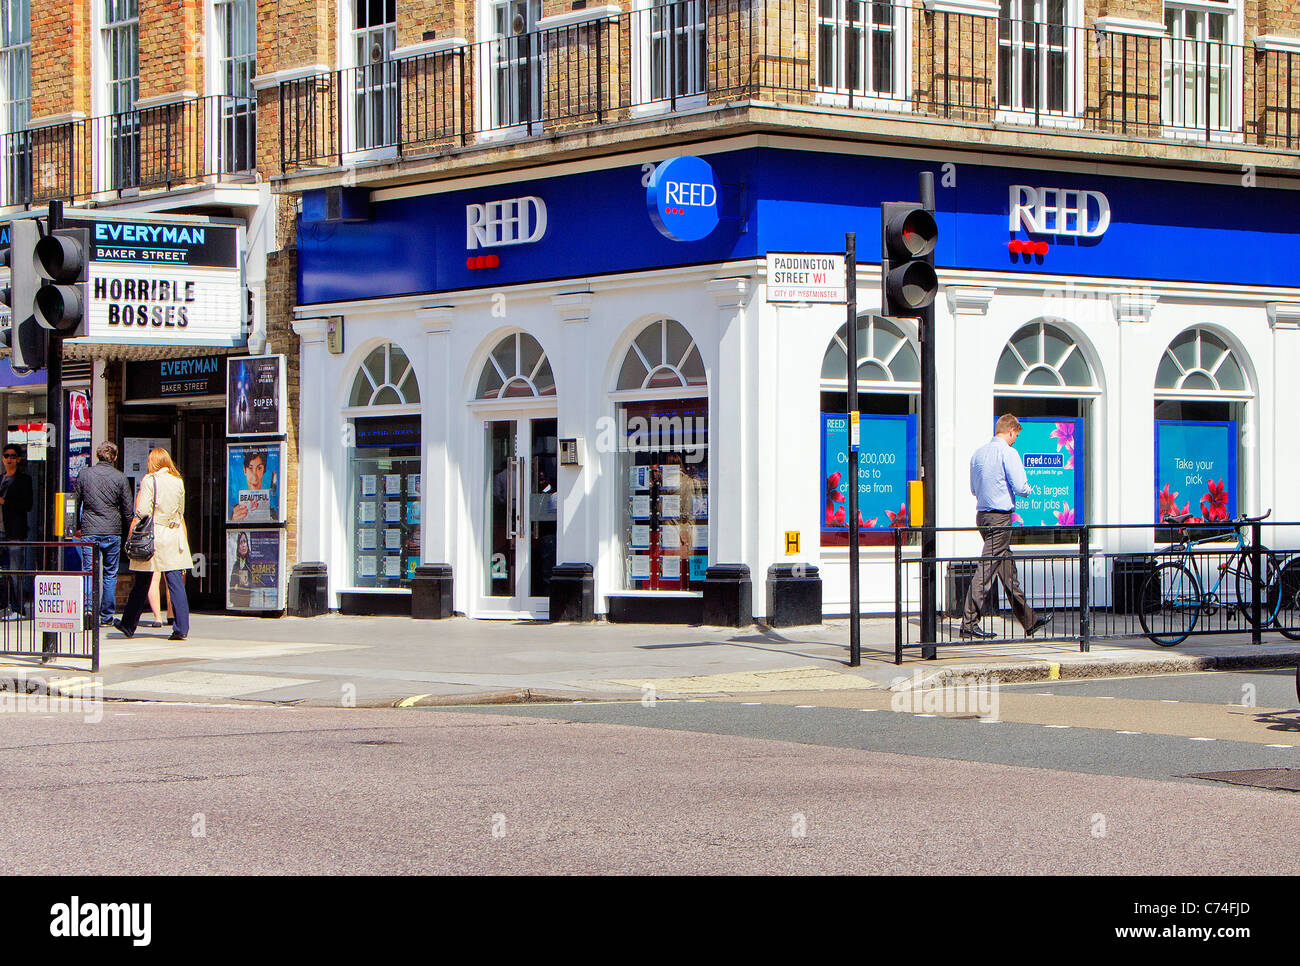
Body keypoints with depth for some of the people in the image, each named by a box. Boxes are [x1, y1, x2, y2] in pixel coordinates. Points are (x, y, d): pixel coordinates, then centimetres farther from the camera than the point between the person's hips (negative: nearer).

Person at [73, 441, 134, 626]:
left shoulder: (84, 474, 3)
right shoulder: (120, 478, -1)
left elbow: (75, 504, 9)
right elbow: (128, 509, 1)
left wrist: (77, 527, 21)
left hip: (89, 532, 0)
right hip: (112, 532, 0)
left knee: (89, 574, 0)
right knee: (110, 574, 9)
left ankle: (89, 612, -15)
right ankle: (107, 616, 11)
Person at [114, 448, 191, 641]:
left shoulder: (149, 480, -6)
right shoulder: (178, 482, 8)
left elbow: (142, 512, -12)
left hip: (152, 536, -3)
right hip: (174, 536, 3)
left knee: (142, 583, 7)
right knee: (176, 583, 0)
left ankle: (128, 625, 20)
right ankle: (181, 628, -7)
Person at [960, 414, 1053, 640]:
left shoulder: (978, 453, 12)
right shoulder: (1008, 453, -12)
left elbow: (974, 488, 19)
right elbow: (1020, 487, -15)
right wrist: (1027, 490, 6)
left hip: (982, 515, 9)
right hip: (1000, 516, -9)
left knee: (1007, 568, 14)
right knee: (986, 569, -7)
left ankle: (1029, 621, 22)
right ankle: (969, 623, -9)